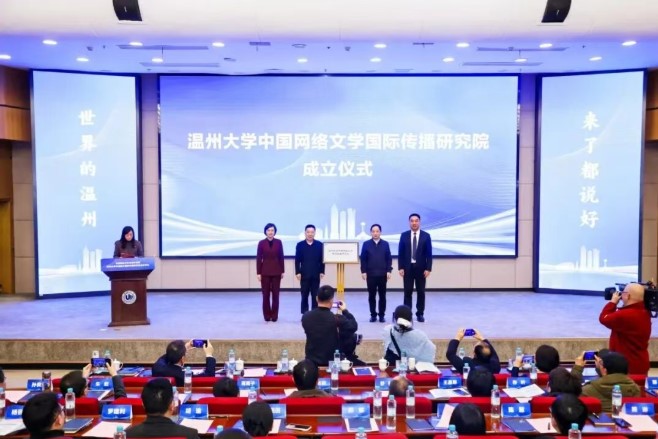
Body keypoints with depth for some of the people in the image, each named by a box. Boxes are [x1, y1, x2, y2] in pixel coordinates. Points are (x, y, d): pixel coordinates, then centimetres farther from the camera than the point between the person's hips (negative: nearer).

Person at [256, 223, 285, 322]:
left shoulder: (278, 242, 1)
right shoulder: (261, 243, -3)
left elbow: (281, 257, 5)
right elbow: (258, 259, -2)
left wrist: (282, 271, 3)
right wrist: (258, 273, -6)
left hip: (276, 271, 1)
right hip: (265, 271, -1)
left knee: (275, 294, 4)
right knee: (266, 294, 3)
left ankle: (274, 315, 11)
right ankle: (267, 315, 12)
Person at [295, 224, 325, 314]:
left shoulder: (319, 245, 4)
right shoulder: (300, 245, 2)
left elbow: (322, 259, 4)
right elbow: (297, 260, 0)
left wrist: (322, 271, -2)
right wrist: (297, 272, -6)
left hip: (316, 274, 1)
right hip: (304, 274, 0)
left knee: (315, 295, 4)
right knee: (304, 295, 5)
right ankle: (304, 313, 11)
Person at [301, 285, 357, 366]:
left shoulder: (306, 316, -11)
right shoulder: (337, 319, -22)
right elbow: (353, 327, -3)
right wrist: (345, 311, 9)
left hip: (311, 361, 4)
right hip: (332, 362, -3)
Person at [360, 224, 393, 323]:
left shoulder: (385, 244, 5)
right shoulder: (366, 244, 3)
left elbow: (389, 258, 4)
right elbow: (363, 259, 2)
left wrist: (389, 271, -4)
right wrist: (363, 271, -5)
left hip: (382, 274, 1)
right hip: (370, 274, 0)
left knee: (382, 295, 5)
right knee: (371, 296, 4)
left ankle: (382, 315, 12)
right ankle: (373, 315, 12)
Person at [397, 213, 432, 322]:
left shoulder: (426, 236, 0)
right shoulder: (404, 235, 3)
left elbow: (429, 254, -2)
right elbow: (400, 253, 2)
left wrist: (428, 268, -9)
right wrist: (400, 267, -6)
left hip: (421, 268, 0)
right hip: (407, 267, 0)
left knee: (421, 292, 5)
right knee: (408, 292, 3)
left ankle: (420, 314, 14)